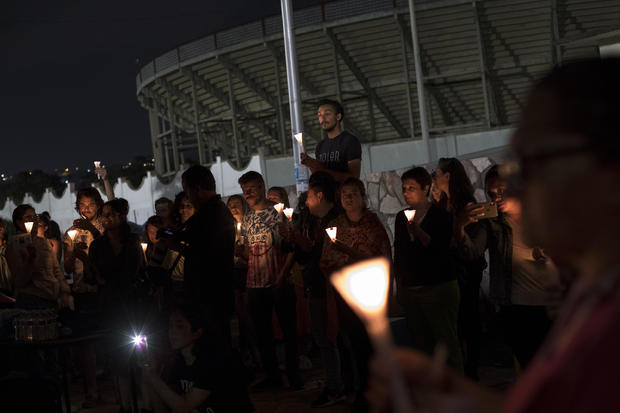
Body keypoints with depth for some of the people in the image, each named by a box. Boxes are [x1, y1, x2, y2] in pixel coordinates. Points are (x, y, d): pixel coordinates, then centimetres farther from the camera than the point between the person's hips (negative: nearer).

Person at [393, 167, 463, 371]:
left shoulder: (441, 216, -3)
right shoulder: (401, 217, 14)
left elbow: (440, 249, -15)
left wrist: (418, 231, -25)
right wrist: (399, 286, 15)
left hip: (438, 288, -6)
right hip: (410, 291, 6)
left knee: (447, 344, -5)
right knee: (421, 344, 8)